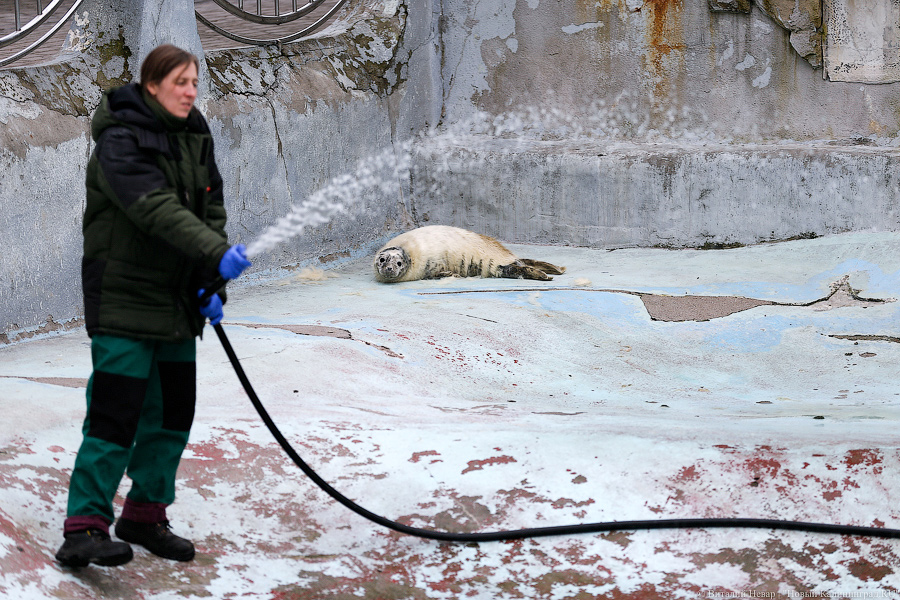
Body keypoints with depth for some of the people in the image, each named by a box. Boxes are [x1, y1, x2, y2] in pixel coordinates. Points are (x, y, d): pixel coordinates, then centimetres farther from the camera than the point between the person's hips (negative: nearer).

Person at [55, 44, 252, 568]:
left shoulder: (195, 140, 9)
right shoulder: (120, 141, -15)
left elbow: (211, 213, 8)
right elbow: (156, 209, -28)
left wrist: (210, 287, -4)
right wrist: (218, 254, -39)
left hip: (177, 302, 8)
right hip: (125, 296, -8)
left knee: (173, 411, 11)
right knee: (116, 412, -11)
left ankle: (145, 514, 24)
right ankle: (84, 529, -6)